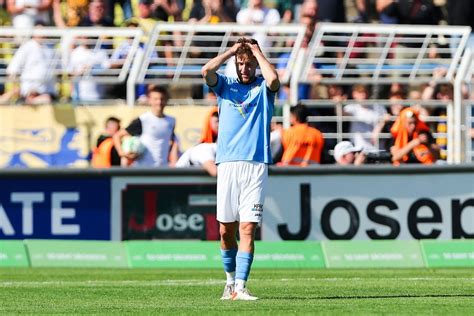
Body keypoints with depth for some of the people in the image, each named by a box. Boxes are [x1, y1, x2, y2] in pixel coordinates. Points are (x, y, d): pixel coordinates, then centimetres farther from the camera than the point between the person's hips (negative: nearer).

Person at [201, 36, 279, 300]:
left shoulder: (264, 88, 9)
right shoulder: (226, 85, 14)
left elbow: (273, 79, -15)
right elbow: (207, 71, -6)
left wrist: (258, 51, -2)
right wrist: (232, 50, 1)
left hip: (256, 165, -2)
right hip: (228, 164, 2)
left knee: (248, 229, -9)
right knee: (226, 230, 4)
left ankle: (240, 287, -11)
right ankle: (230, 280, 22)